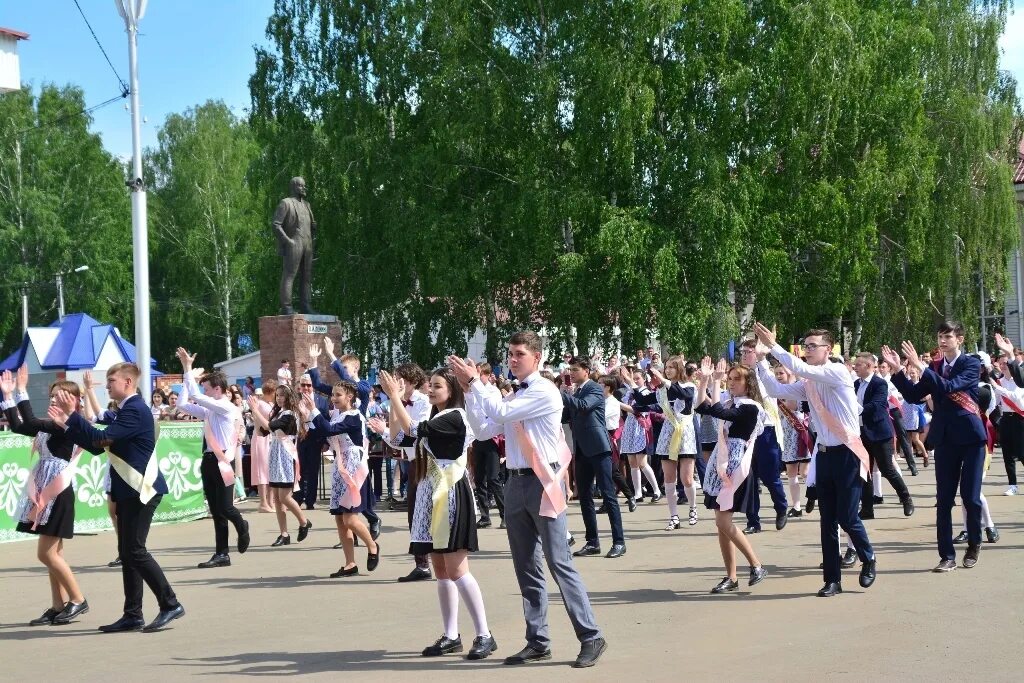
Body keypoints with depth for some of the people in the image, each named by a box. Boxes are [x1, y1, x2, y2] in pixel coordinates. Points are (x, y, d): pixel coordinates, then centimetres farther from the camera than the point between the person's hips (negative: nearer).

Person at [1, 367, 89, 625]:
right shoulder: (51, 426, 13)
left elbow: (30, 423, -23)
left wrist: (22, 391, -19)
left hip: (58, 493, -9)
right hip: (44, 492, 9)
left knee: (46, 553, -8)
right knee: (53, 553, 10)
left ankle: (78, 600, 1)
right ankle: (58, 606, 14)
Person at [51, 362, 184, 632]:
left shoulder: (135, 410, -14)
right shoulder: (126, 410, 17)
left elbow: (101, 438, -23)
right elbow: (96, 446, 17)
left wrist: (72, 414, -18)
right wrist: (67, 424, 9)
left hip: (141, 489, -10)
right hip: (129, 490, 10)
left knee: (135, 551, -10)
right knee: (127, 552, 9)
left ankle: (170, 604, -5)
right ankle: (133, 615, 13)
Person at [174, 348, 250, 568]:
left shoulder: (226, 407, -9)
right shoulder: (209, 410, 14)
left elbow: (196, 396, -17)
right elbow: (184, 404, 17)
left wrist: (188, 368, -11)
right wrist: (186, 372, 14)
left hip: (222, 460, -8)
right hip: (209, 460, 8)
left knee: (224, 507, -7)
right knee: (215, 511, 8)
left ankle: (241, 527, 26)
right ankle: (221, 554, 11)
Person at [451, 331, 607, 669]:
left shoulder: (544, 392, -10)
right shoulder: (511, 398, 15)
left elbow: (502, 413, -18)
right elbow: (484, 431, 10)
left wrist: (474, 381, -9)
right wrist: (468, 390, 3)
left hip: (541, 483, -8)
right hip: (516, 483, 8)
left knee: (560, 564, -8)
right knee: (526, 568, 10)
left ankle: (591, 638, -1)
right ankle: (537, 642, 16)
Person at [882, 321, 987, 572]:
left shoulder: (971, 364, -6)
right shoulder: (934, 367, 9)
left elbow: (948, 387, -22)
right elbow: (913, 396, 6)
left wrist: (920, 367, -26)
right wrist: (898, 370, -5)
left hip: (970, 437, -4)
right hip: (944, 438, 4)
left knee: (971, 496, -1)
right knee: (944, 500, 1)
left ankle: (974, 545, 23)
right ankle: (947, 556, 4)